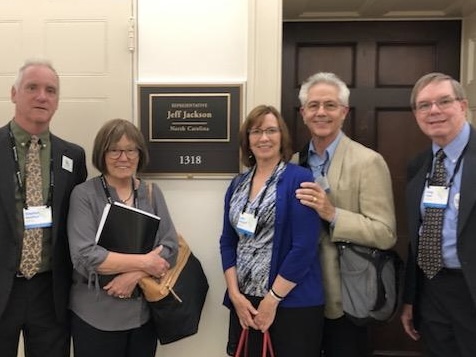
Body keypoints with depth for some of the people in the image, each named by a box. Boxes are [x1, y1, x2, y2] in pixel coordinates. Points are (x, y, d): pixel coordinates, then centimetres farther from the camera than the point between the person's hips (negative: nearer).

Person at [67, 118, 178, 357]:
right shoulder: (84, 195, -8)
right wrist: (143, 262, -16)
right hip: (95, 316, -3)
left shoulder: (152, 194, 3)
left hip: (144, 312, 3)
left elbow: (171, 247, -2)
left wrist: (134, 275, -17)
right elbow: (84, 256, -17)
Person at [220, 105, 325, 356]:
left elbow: (304, 248, -15)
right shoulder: (237, 184, 8)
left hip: (292, 303, -4)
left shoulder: (299, 179, -10)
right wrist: (235, 294, -2)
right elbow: (227, 242, 8)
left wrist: (273, 299, -13)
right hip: (245, 302, 5)